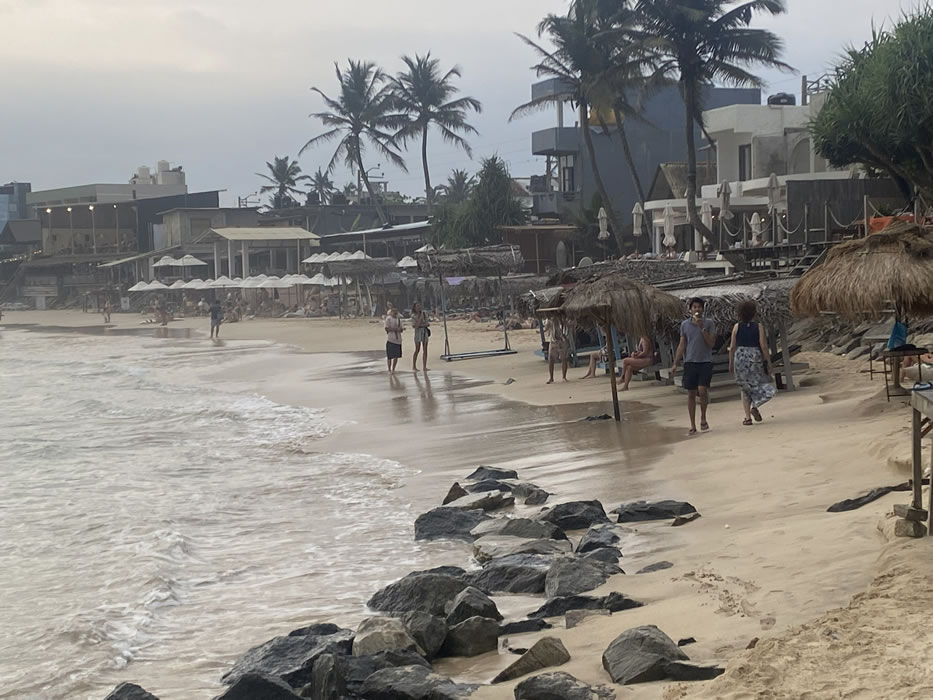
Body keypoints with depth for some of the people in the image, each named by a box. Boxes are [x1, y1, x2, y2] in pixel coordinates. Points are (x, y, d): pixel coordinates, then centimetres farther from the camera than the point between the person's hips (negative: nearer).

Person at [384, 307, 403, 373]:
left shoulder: (399, 319, 16)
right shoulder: (388, 319, -4)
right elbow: (387, 329, -11)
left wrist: (401, 329, -5)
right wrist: (396, 329, -18)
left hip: (398, 339, 6)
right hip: (390, 339, -6)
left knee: (396, 356, 6)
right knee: (389, 356, -3)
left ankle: (393, 369, 18)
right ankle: (389, 370, 7)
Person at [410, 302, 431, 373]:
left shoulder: (424, 313, 8)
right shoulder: (413, 315, -3)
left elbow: (428, 324, 6)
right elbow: (414, 325, -15)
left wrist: (421, 325, -11)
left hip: (425, 332, 4)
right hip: (418, 332, -4)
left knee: (425, 350, 1)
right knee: (417, 350, -6)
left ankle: (424, 367, 4)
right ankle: (414, 367, -1)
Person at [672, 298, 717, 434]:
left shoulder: (709, 324, 1)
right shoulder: (685, 325, 7)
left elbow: (711, 343, -6)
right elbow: (682, 346, 10)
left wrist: (702, 328, -15)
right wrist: (675, 364, 5)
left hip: (705, 362, -2)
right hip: (690, 362, 2)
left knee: (702, 390, -16)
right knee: (691, 394, 2)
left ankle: (703, 418, 7)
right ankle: (692, 425, 9)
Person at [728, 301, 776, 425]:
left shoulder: (737, 327, -1)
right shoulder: (759, 326, -5)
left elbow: (732, 347, 0)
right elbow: (764, 346, -8)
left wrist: (731, 363, 9)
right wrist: (768, 363, -1)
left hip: (740, 358, 2)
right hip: (755, 358, -2)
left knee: (745, 388, 11)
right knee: (759, 384, 17)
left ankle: (747, 417, 4)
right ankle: (755, 406, -7)